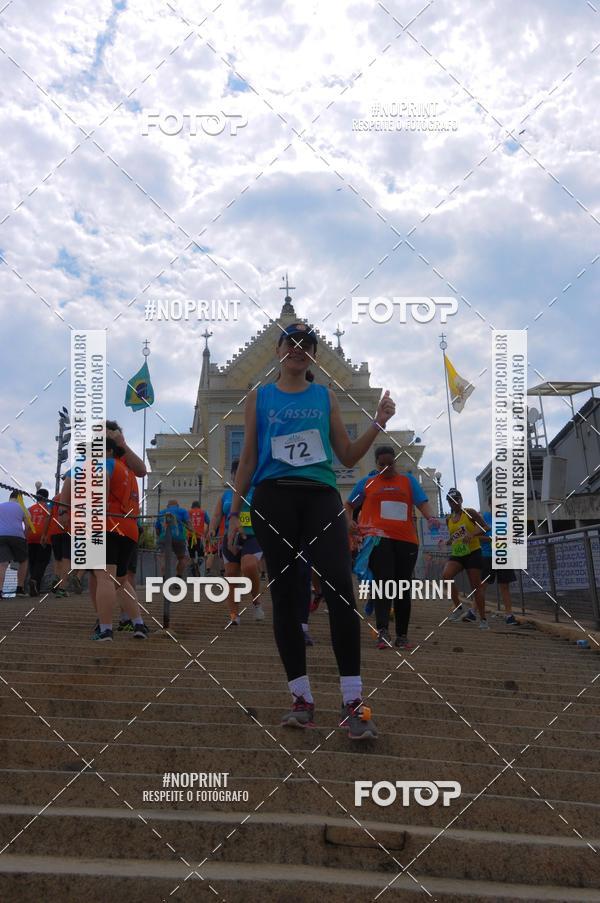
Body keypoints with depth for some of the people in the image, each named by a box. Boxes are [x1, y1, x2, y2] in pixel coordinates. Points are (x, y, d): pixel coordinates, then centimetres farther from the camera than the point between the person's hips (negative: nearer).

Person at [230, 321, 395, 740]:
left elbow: (348, 456, 14)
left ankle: (354, 702, -13)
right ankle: (302, 699, 10)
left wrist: (378, 424, 2)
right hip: (274, 498, 1)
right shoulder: (260, 398, 13)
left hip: (321, 497, 0)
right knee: (285, 593, 1)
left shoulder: (326, 396, 15)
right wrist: (234, 511, 8)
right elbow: (248, 460, 13)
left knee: (339, 586, -17)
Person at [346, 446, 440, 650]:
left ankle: (402, 636, 14)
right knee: (384, 583, -17)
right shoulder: (367, 482, 13)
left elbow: (422, 503, 2)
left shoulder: (408, 480, 14)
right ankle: (383, 632, -24)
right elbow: (349, 505, 20)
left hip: (406, 540, 2)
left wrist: (431, 518, -19)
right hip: (378, 538, -2)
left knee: (403, 588, 5)